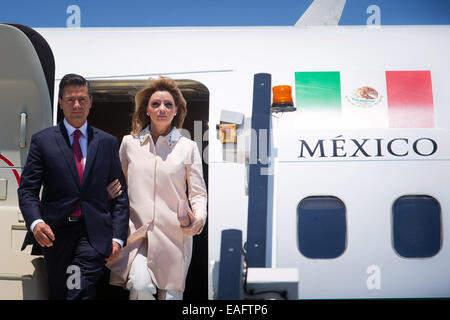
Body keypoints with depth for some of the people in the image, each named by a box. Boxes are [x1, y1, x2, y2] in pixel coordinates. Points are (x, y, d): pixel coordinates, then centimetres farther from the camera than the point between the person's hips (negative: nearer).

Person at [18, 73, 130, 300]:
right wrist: (35, 222, -17)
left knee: (80, 292, -19)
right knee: (57, 294, 11)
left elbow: (120, 193, 9)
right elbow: (27, 190, 2)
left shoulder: (107, 142, 10)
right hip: (55, 232, 1)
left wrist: (117, 236, 0)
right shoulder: (42, 141, 6)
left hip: (94, 232, 0)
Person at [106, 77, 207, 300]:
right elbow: (117, 184, 21)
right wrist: (112, 191, -2)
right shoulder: (129, 143, 9)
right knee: (140, 286, -22)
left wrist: (199, 218, -13)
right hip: (137, 232, 0)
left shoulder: (187, 147, 5)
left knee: (171, 295, 4)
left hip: (174, 234, 0)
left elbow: (198, 192, 6)